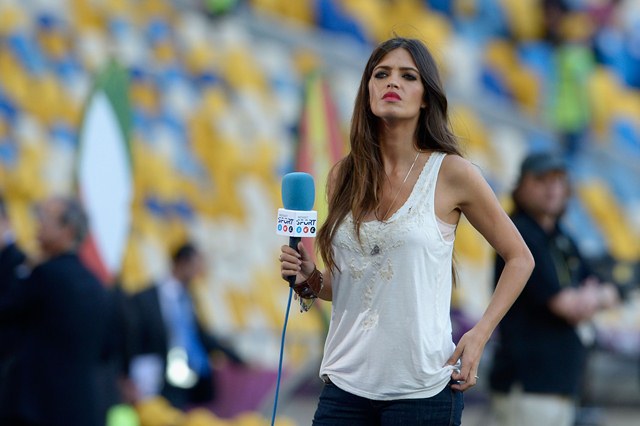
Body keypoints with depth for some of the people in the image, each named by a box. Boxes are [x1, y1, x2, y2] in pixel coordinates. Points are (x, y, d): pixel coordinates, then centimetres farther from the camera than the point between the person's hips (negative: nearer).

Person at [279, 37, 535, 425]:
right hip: (346, 383, 4)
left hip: (422, 389, -4)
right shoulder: (344, 177, 7)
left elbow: (519, 259, 4)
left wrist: (480, 334, -6)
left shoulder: (451, 173, -5)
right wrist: (311, 280, -2)